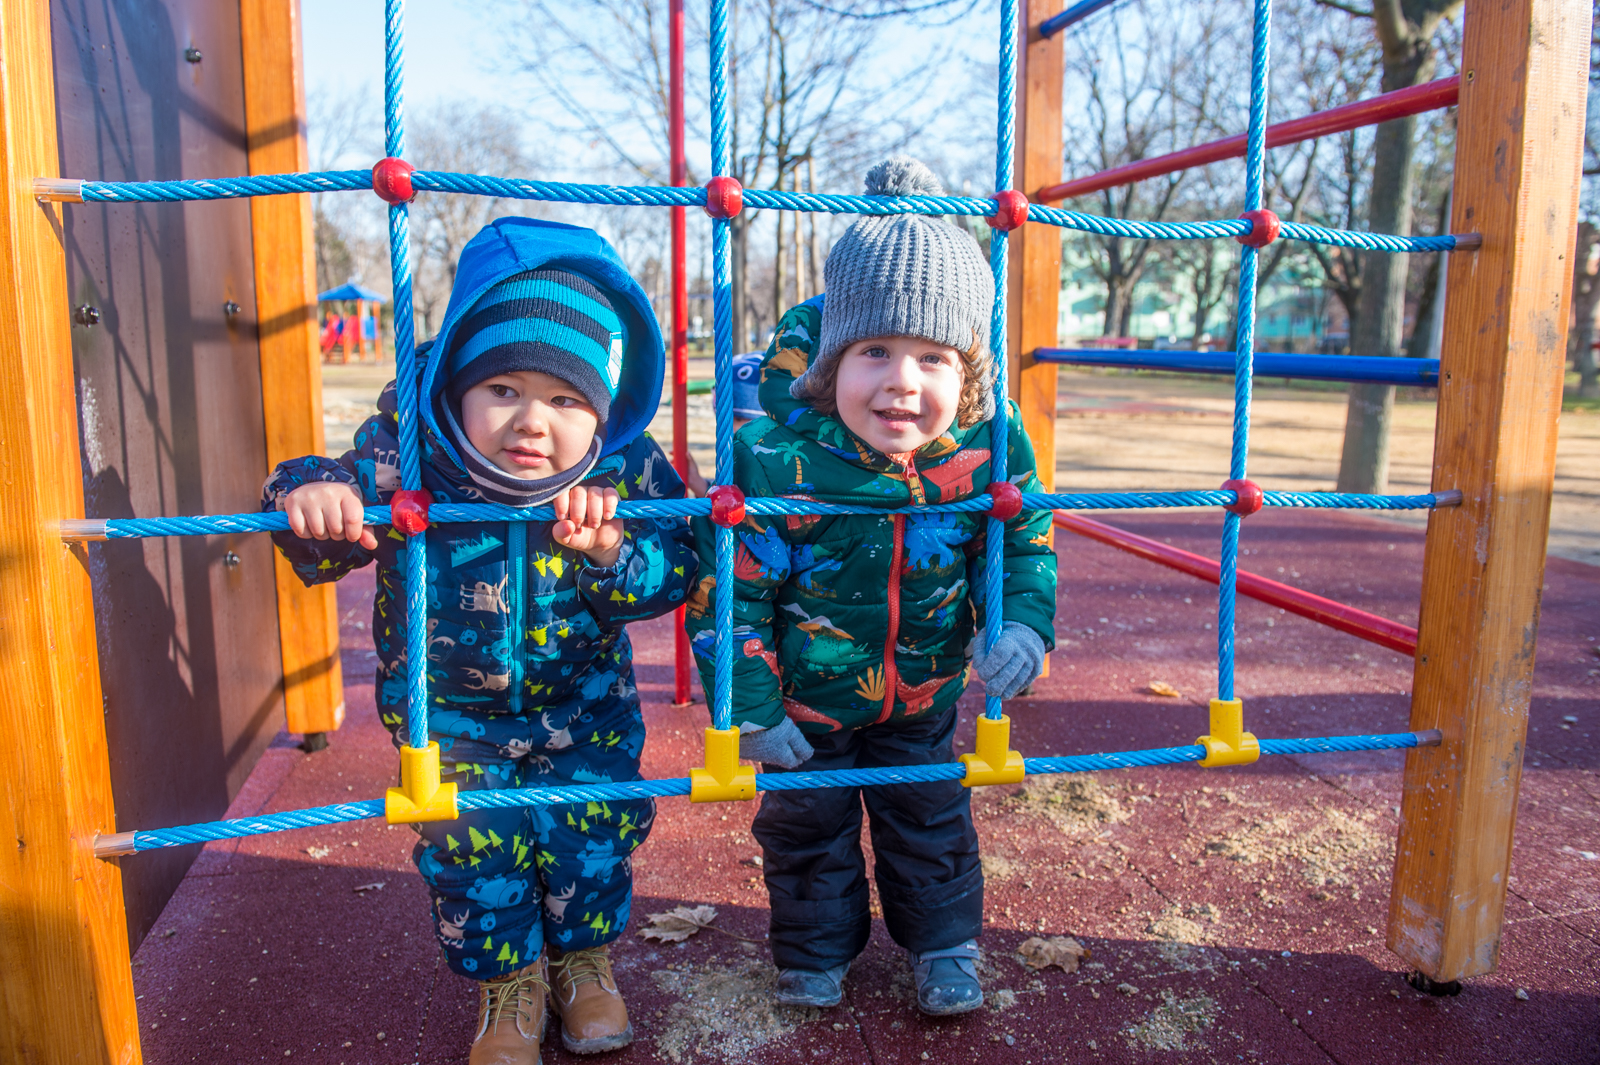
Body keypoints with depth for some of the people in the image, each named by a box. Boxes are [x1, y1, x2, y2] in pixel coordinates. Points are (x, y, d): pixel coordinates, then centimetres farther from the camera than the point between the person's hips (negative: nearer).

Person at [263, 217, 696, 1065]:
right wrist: (312, 495, -41)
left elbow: (676, 572, -18)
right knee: (472, 849, 6)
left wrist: (610, 549, -38)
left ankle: (583, 957, 39)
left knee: (591, 835, 8)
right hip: (452, 709, 0)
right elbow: (335, 526, -17)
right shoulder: (407, 457, -23)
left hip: (583, 704, 1)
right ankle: (507, 981, 34)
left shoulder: (626, 469, -19)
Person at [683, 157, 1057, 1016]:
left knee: (930, 818, 21)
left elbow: (1026, 540, -2)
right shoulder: (777, 455, -31)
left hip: (921, 694, 2)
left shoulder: (986, 452, -22)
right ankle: (814, 949, 44)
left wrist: (1023, 624, -19)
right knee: (807, 824, 19)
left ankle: (944, 944, 44)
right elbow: (728, 588, -21)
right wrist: (749, 708, -16)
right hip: (805, 696, -2)